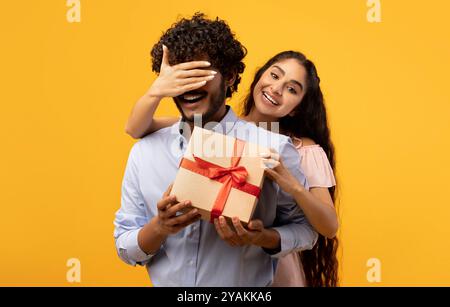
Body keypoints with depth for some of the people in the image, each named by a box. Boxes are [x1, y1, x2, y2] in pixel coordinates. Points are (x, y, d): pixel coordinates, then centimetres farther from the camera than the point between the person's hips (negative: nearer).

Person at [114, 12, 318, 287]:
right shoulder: (144, 152, -7)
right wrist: (159, 227, -22)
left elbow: (305, 228, -6)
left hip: (248, 281, -2)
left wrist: (263, 237, -24)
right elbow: (125, 249, -3)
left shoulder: (274, 148, -16)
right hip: (165, 280, 2)